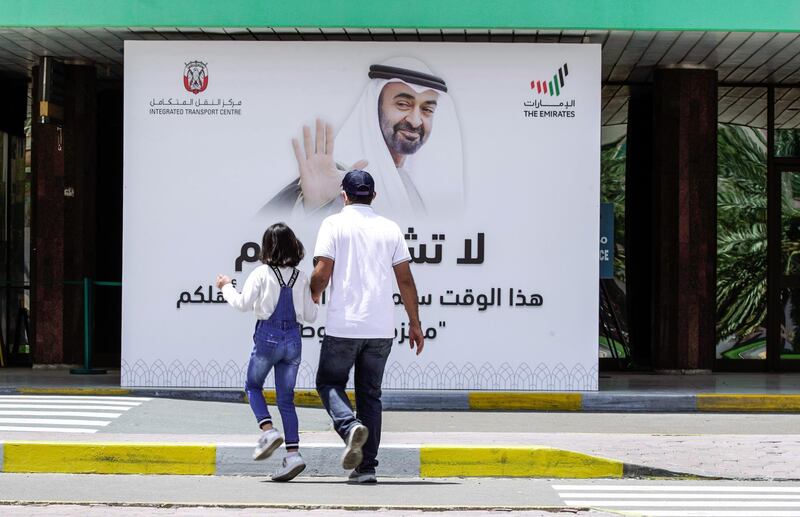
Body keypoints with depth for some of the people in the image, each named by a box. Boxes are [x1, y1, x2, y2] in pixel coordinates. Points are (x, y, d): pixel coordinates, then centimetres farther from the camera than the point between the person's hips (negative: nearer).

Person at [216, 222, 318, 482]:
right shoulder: (301, 277, 5)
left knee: (253, 385, 17)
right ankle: (293, 453, -3)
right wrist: (311, 302, 28)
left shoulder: (262, 273, -6)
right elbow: (310, 315, 7)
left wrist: (226, 288, 7)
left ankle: (268, 430, -5)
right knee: (286, 398, 7)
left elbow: (243, 303, -10)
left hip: (267, 336, -4)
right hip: (293, 338, 4)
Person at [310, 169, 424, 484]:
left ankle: (350, 426, -17)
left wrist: (312, 299, 12)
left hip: (343, 325, -3)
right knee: (370, 393, 11)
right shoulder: (390, 228, 8)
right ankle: (366, 467, 6)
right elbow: (405, 280, 7)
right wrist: (415, 323, 13)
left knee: (329, 381, 13)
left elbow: (322, 272, -8)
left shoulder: (334, 224, -1)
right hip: (382, 328, 3)